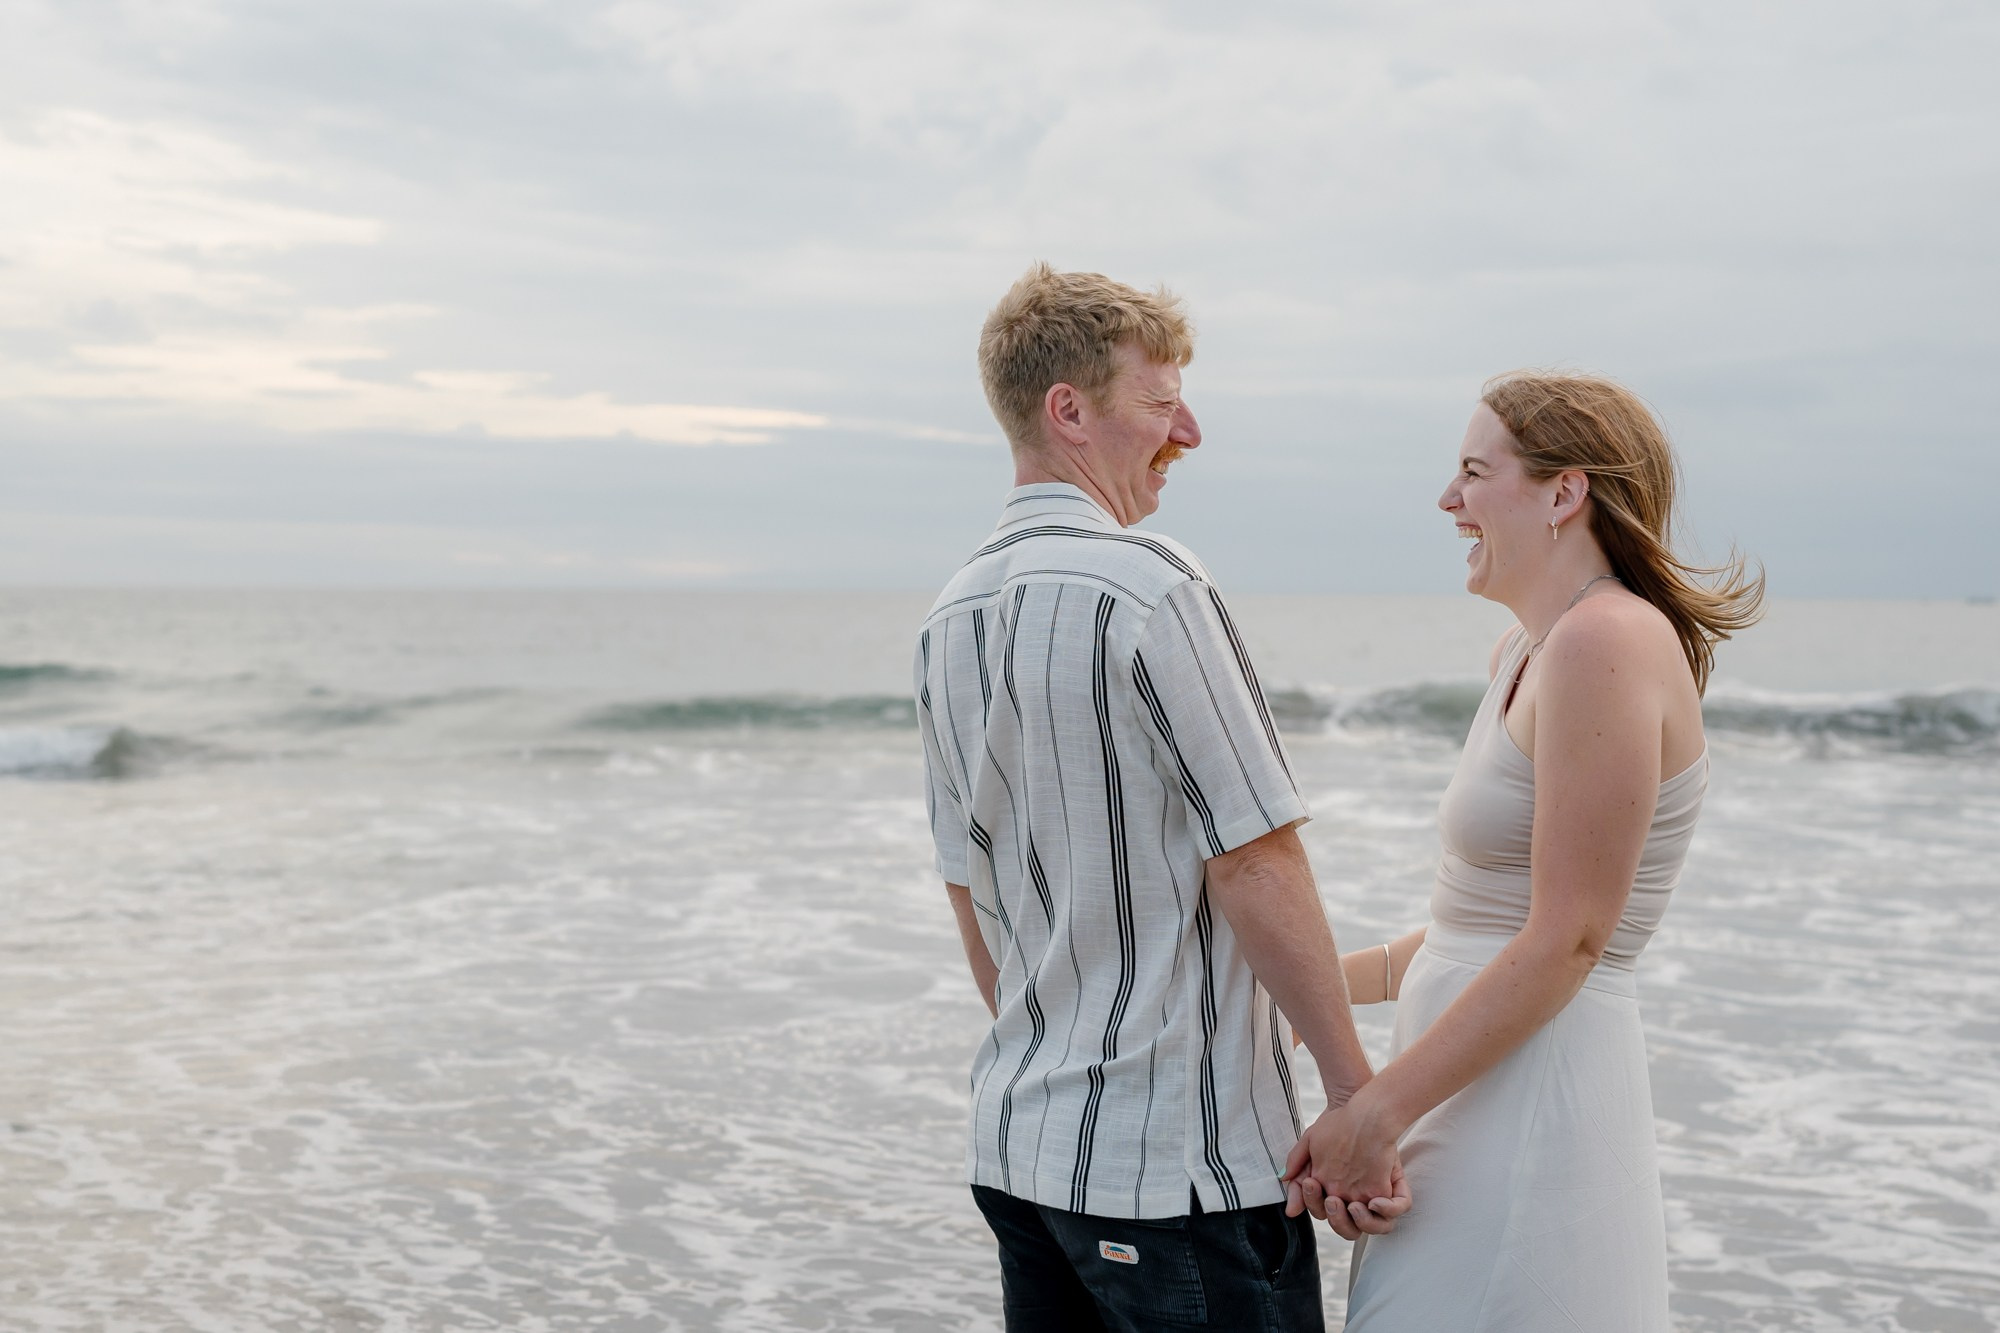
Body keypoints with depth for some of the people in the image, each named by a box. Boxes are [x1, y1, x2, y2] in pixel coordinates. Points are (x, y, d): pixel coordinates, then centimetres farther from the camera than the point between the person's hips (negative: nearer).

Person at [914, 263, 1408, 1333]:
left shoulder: (947, 621, 10)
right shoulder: (1148, 586, -15)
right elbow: (1256, 868, -16)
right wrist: (1359, 1101, -10)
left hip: (1015, 1147, 8)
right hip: (1182, 1161, -8)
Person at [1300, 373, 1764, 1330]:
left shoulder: (1607, 641, -16)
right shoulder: (1520, 653, 14)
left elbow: (1565, 942, -20)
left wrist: (1381, 1106, -17)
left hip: (1530, 1102, -9)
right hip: (1483, 1098, 9)